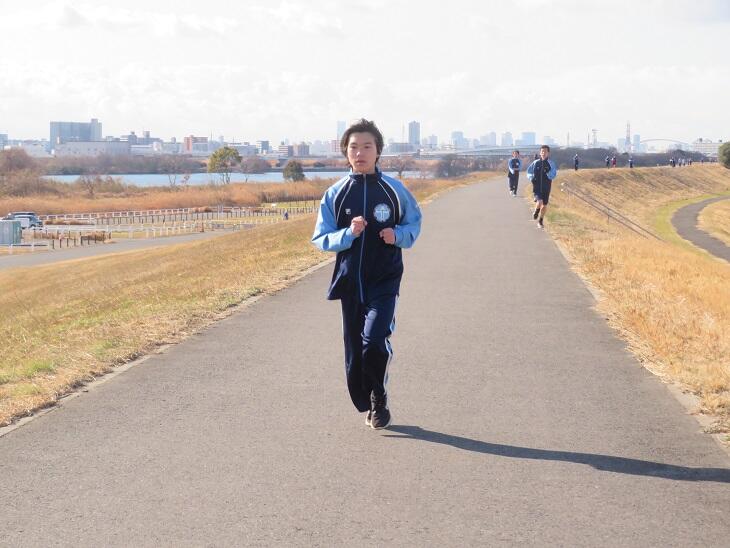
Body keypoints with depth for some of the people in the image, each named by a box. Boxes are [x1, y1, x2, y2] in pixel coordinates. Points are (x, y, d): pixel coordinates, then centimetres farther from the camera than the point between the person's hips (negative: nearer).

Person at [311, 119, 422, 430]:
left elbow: (414, 222, 11)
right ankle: (368, 406, 28)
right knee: (354, 352, 7)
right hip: (349, 283, 2)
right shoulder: (335, 194, 1)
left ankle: (379, 398, 5)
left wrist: (398, 235, -10)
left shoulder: (394, 190, -2)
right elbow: (320, 239, 3)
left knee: (374, 341, -20)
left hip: (385, 282, -2)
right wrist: (348, 234, -16)